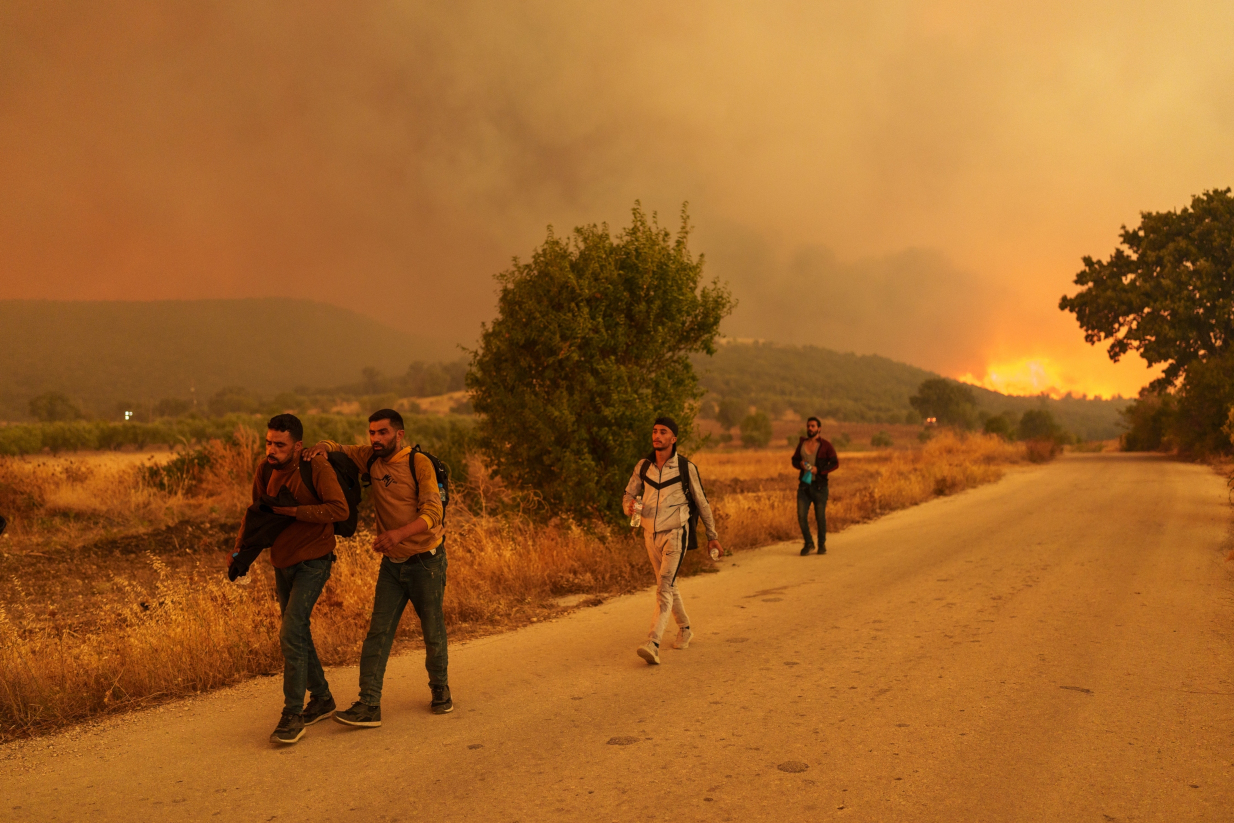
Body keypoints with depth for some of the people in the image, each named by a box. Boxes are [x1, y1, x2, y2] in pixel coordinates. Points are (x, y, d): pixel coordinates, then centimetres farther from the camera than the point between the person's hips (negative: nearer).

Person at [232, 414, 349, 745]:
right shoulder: (265, 469, -1)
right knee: (298, 634, 16)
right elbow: (255, 509, 13)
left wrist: (294, 510, -29)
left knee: (291, 634, -16)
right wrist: (240, 547, 4)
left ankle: (293, 715, -7)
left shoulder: (316, 467, -19)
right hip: (283, 562, 7)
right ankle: (321, 698, 32)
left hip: (313, 561, -7)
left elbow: (339, 509, -27)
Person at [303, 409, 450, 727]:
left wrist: (400, 533, -38)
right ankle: (369, 706, -2)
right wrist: (324, 446, -10)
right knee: (378, 633, -2)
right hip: (391, 562, 5)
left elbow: (433, 511, -22)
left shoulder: (419, 463, -14)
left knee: (433, 632, 8)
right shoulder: (371, 458, 2)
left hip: (426, 560, -5)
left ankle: (440, 689, 31)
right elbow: (340, 449, 15)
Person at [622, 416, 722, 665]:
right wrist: (630, 506, -17)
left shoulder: (686, 467, -7)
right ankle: (684, 629, 39)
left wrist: (712, 536, 8)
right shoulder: (643, 466, 2)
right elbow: (628, 495, 9)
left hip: (675, 534, -5)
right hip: (651, 534, 5)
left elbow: (701, 502, 2)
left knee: (664, 588, -16)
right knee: (668, 586, 18)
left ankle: (652, 644, -24)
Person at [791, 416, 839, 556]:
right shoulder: (802, 443, 9)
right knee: (801, 515, -4)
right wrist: (800, 464, -6)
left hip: (819, 485, -3)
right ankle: (809, 543, 14)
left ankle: (822, 545, 23)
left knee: (820, 516, 4)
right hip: (804, 485, 3)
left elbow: (835, 463, -8)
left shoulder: (826, 446, -4)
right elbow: (794, 460, 17)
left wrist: (819, 470, -20)